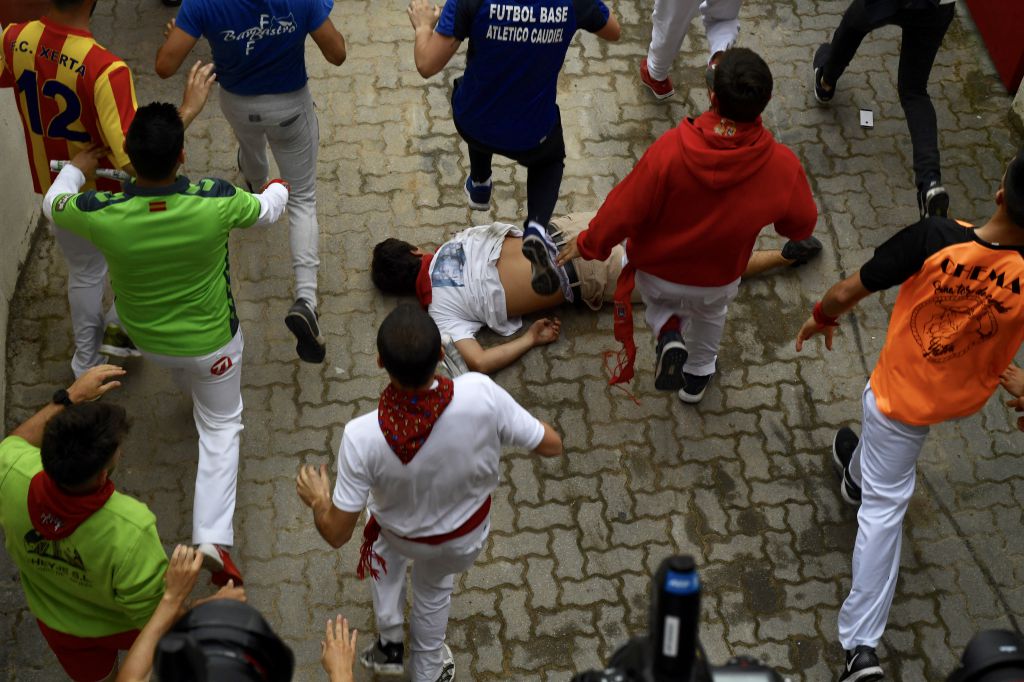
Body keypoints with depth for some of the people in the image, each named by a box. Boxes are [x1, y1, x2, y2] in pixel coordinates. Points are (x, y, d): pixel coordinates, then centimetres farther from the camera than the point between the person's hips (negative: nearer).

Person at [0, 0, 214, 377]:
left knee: (84, 274, 29)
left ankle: (87, 361, 45)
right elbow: (134, 161, -41)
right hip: (109, 192, -5)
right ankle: (120, 327, 31)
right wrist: (187, 110, -34)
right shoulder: (104, 70, -38)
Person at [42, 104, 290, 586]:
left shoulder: (101, 215, -32)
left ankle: (189, 387, 70)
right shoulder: (215, 202, -33)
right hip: (210, 341, -2)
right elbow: (266, 211, -9)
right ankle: (212, 537, 8)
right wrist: (278, 188, 16)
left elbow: (53, 205, -6)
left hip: (145, 338, 2)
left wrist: (77, 169, 15)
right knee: (221, 426, 18)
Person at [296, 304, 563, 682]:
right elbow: (552, 445, -22)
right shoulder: (480, 394, -40)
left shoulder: (362, 437, -40)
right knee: (434, 586, 35)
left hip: (402, 536, -1)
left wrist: (318, 499, -4)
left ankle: (388, 643, 45)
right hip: (466, 537, 1)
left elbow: (336, 534, -26)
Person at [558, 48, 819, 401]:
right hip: (719, 279, 2)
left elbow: (624, 209, -26)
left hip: (656, 271, -1)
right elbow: (801, 226, -11)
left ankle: (668, 333, 10)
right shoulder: (782, 166, -30)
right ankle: (697, 376, 56)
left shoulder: (670, 150, -37)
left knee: (659, 299, 36)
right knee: (710, 313, 37)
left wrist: (589, 244, -6)